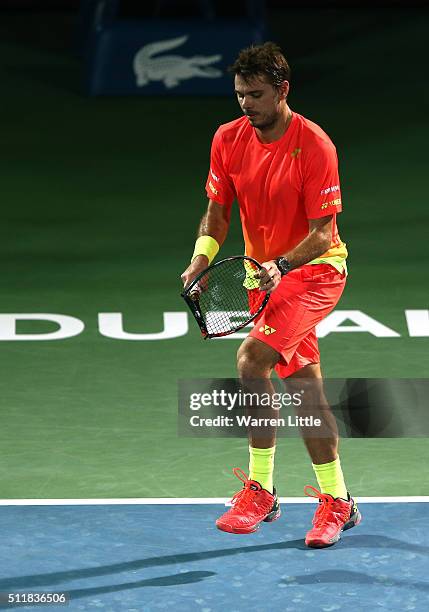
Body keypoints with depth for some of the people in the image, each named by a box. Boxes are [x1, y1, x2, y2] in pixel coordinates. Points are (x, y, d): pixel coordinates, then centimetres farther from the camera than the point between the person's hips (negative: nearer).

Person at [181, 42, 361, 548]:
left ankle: (260, 490, -14)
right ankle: (335, 501, 19)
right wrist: (201, 259, -12)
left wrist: (280, 267, -34)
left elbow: (322, 232, -18)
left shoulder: (314, 145, -19)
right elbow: (217, 212, 6)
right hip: (267, 272, 6)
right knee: (304, 386, 9)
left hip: (315, 268, -6)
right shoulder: (229, 139, -3)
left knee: (251, 359, -24)